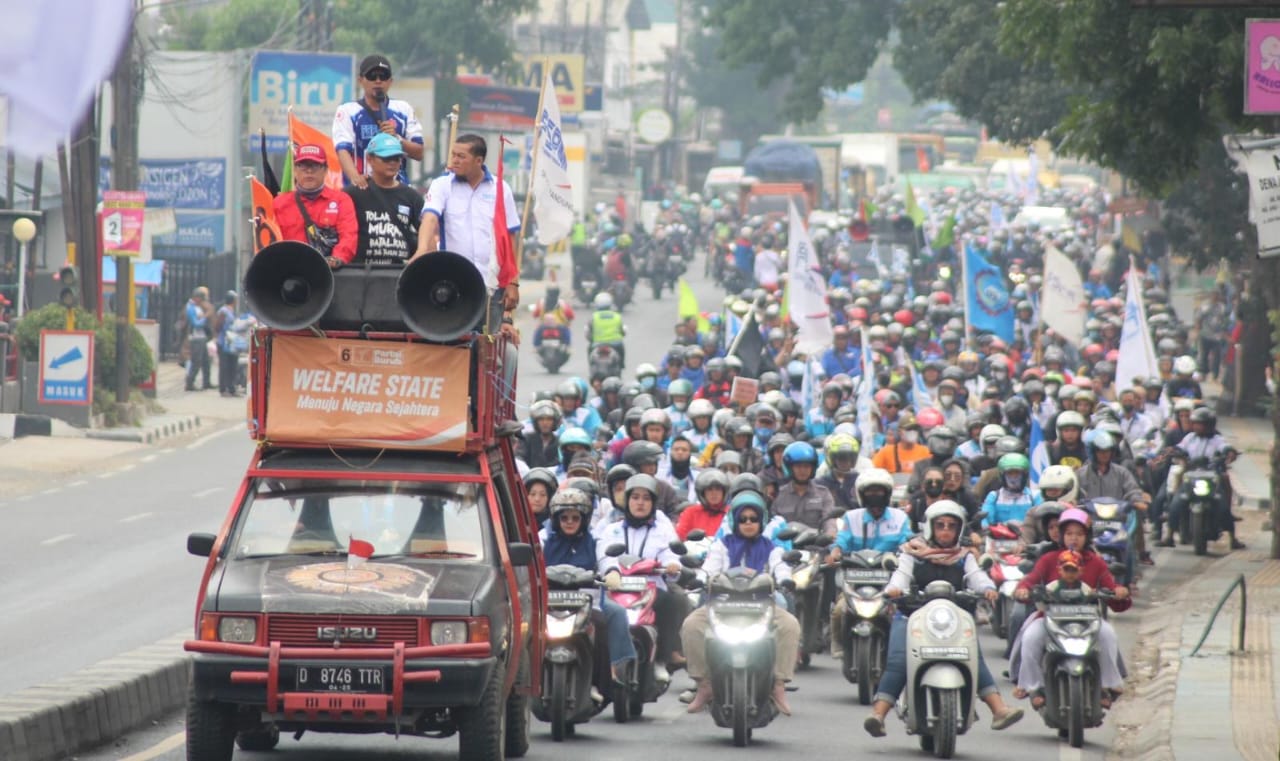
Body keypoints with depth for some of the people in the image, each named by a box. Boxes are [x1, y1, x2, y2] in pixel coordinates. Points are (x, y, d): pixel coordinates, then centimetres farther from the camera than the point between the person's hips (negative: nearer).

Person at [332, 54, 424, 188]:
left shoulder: (403, 109, 11)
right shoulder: (347, 111, 2)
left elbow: (419, 154, 8)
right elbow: (343, 150, -14)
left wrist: (396, 138, -12)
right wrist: (355, 177, -34)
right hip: (362, 187, -3)